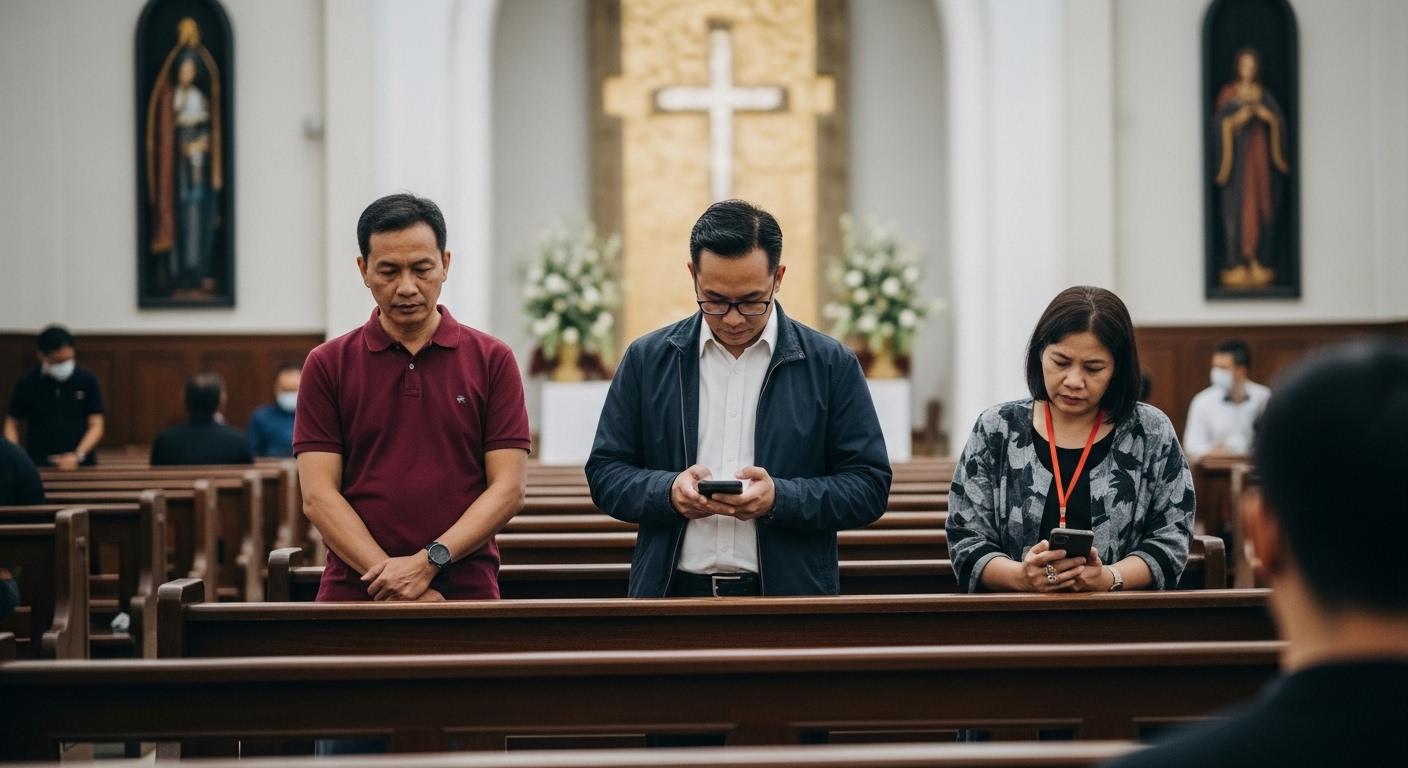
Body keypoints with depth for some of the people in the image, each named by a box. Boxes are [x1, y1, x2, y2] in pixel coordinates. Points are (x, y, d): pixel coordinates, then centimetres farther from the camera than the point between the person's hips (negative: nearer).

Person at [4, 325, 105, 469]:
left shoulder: (87, 381, -1)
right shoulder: (27, 384, -1)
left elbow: (96, 426, 0)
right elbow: (12, 423, 8)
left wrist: (78, 455, -16)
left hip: (80, 467, 0)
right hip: (39, 467, 0)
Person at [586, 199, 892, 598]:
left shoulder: (831, 365, 3)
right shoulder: (647, 360, 8)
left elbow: (869, 485, 2)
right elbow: (604, 473, 10)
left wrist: (780, 498, -13)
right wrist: (668, 491, -10)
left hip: (788, 596, -1)